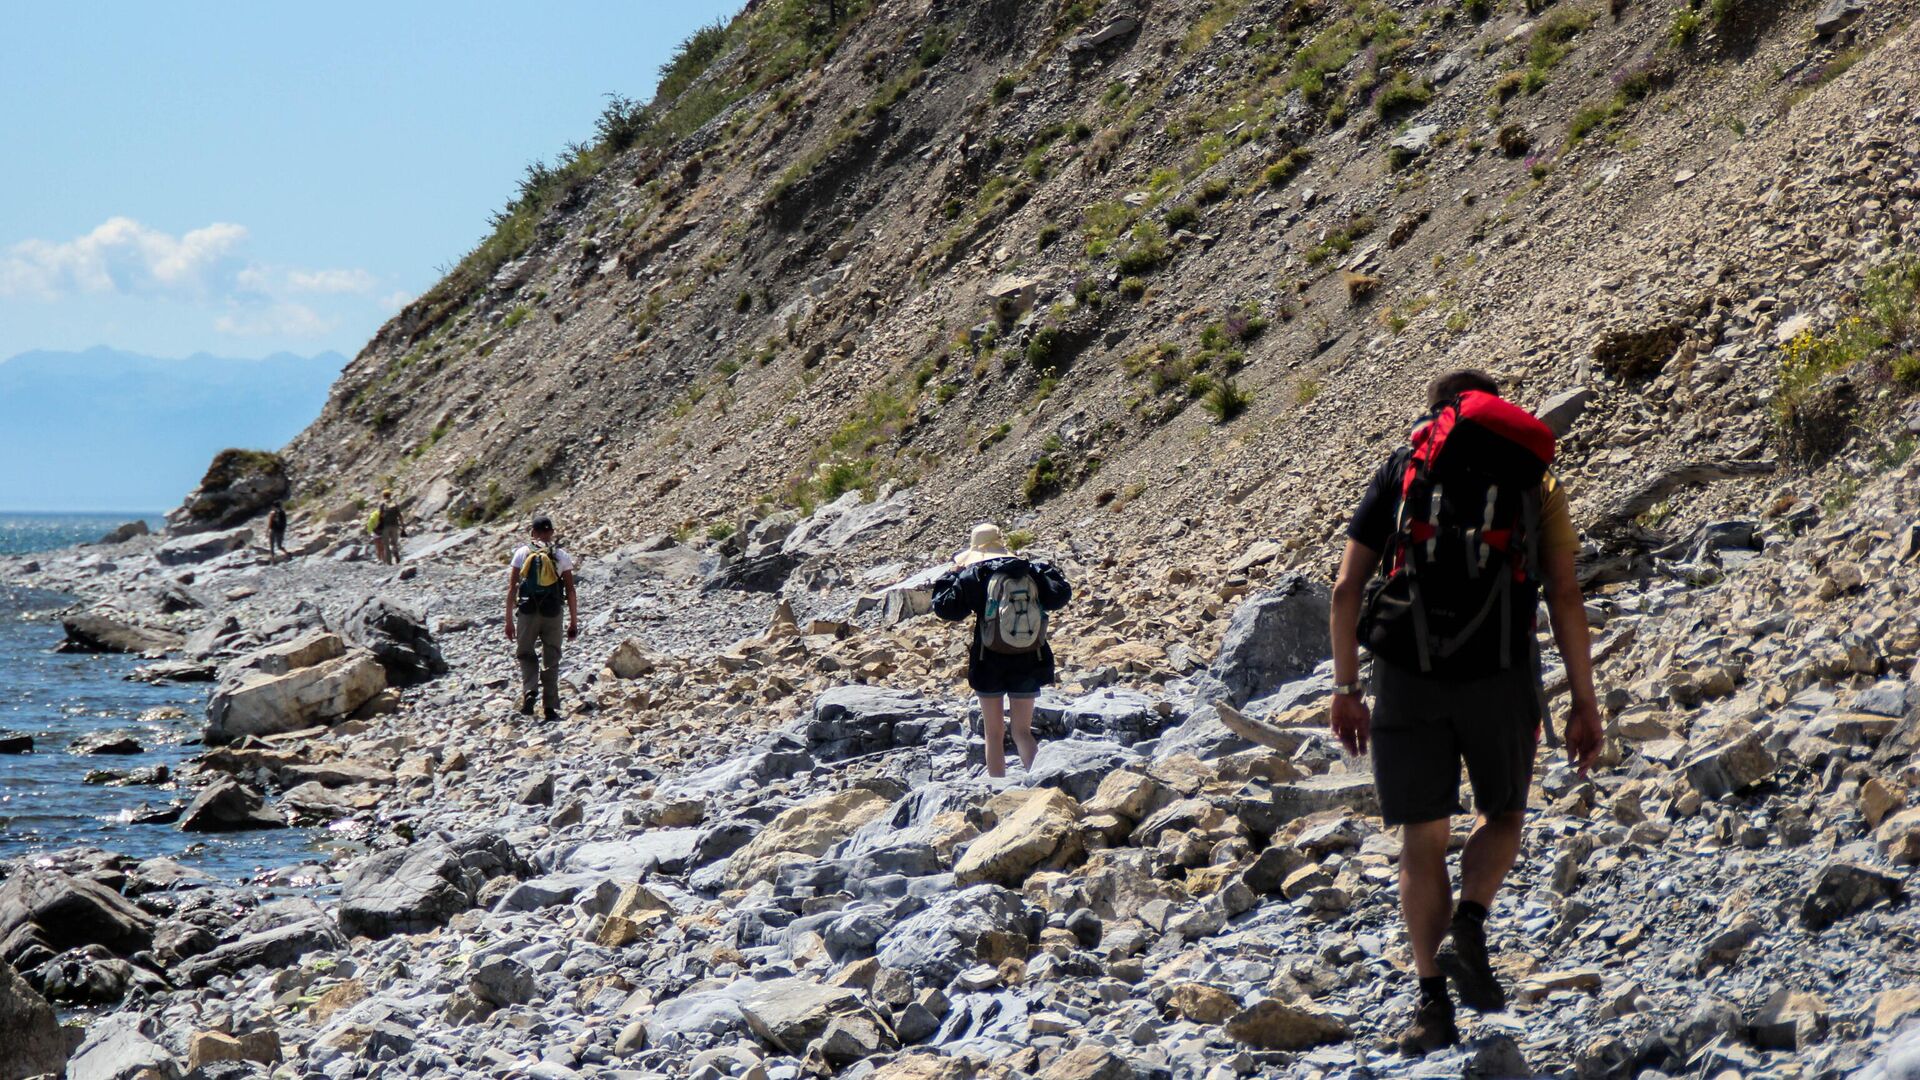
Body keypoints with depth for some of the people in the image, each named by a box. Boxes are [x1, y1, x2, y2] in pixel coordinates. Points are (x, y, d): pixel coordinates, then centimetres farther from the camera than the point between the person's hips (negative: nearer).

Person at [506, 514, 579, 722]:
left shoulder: (522, 553, 2)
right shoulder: (561, 555, 2)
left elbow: (512, 589, -1)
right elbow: (571, 592, 0)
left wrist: (509, 620, 4)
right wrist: (574, 622, 7)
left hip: (527, 612, 0)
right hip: (553, 614, 0)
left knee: (526, 654, 15)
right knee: (551, 661, 9)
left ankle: (529, 691, -9)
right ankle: (551, 708, 8)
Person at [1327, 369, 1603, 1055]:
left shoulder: (1401, 471, 13)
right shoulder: (1535, 480, 13)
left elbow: (1347, 589, 6)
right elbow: (1566, 598, 3)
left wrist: (1346, 689, 12)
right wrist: (1584, 702, 6)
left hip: (1408, 675, 0)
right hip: (1501, 676, 0)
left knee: (1423, 839, 9)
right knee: (1503, 813, 22)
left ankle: (1434, 1004, 6)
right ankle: (1469, 928, -3)